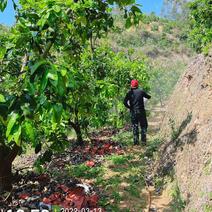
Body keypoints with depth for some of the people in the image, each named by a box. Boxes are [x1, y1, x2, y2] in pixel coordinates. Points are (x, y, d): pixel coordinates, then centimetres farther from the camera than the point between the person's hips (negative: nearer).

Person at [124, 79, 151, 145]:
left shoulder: (129, 93, -1)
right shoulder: (141, 91, 0)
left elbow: (125, 102, -9)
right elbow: (149, 97, 13)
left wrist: (129, 107, 6)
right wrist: (144, 94, 32)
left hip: (133, 112, 1)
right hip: (141, 111, 0)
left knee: (135, 126, 8)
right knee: (143, 126, 9)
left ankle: (136, 141, 7)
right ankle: (143, 141, 6)